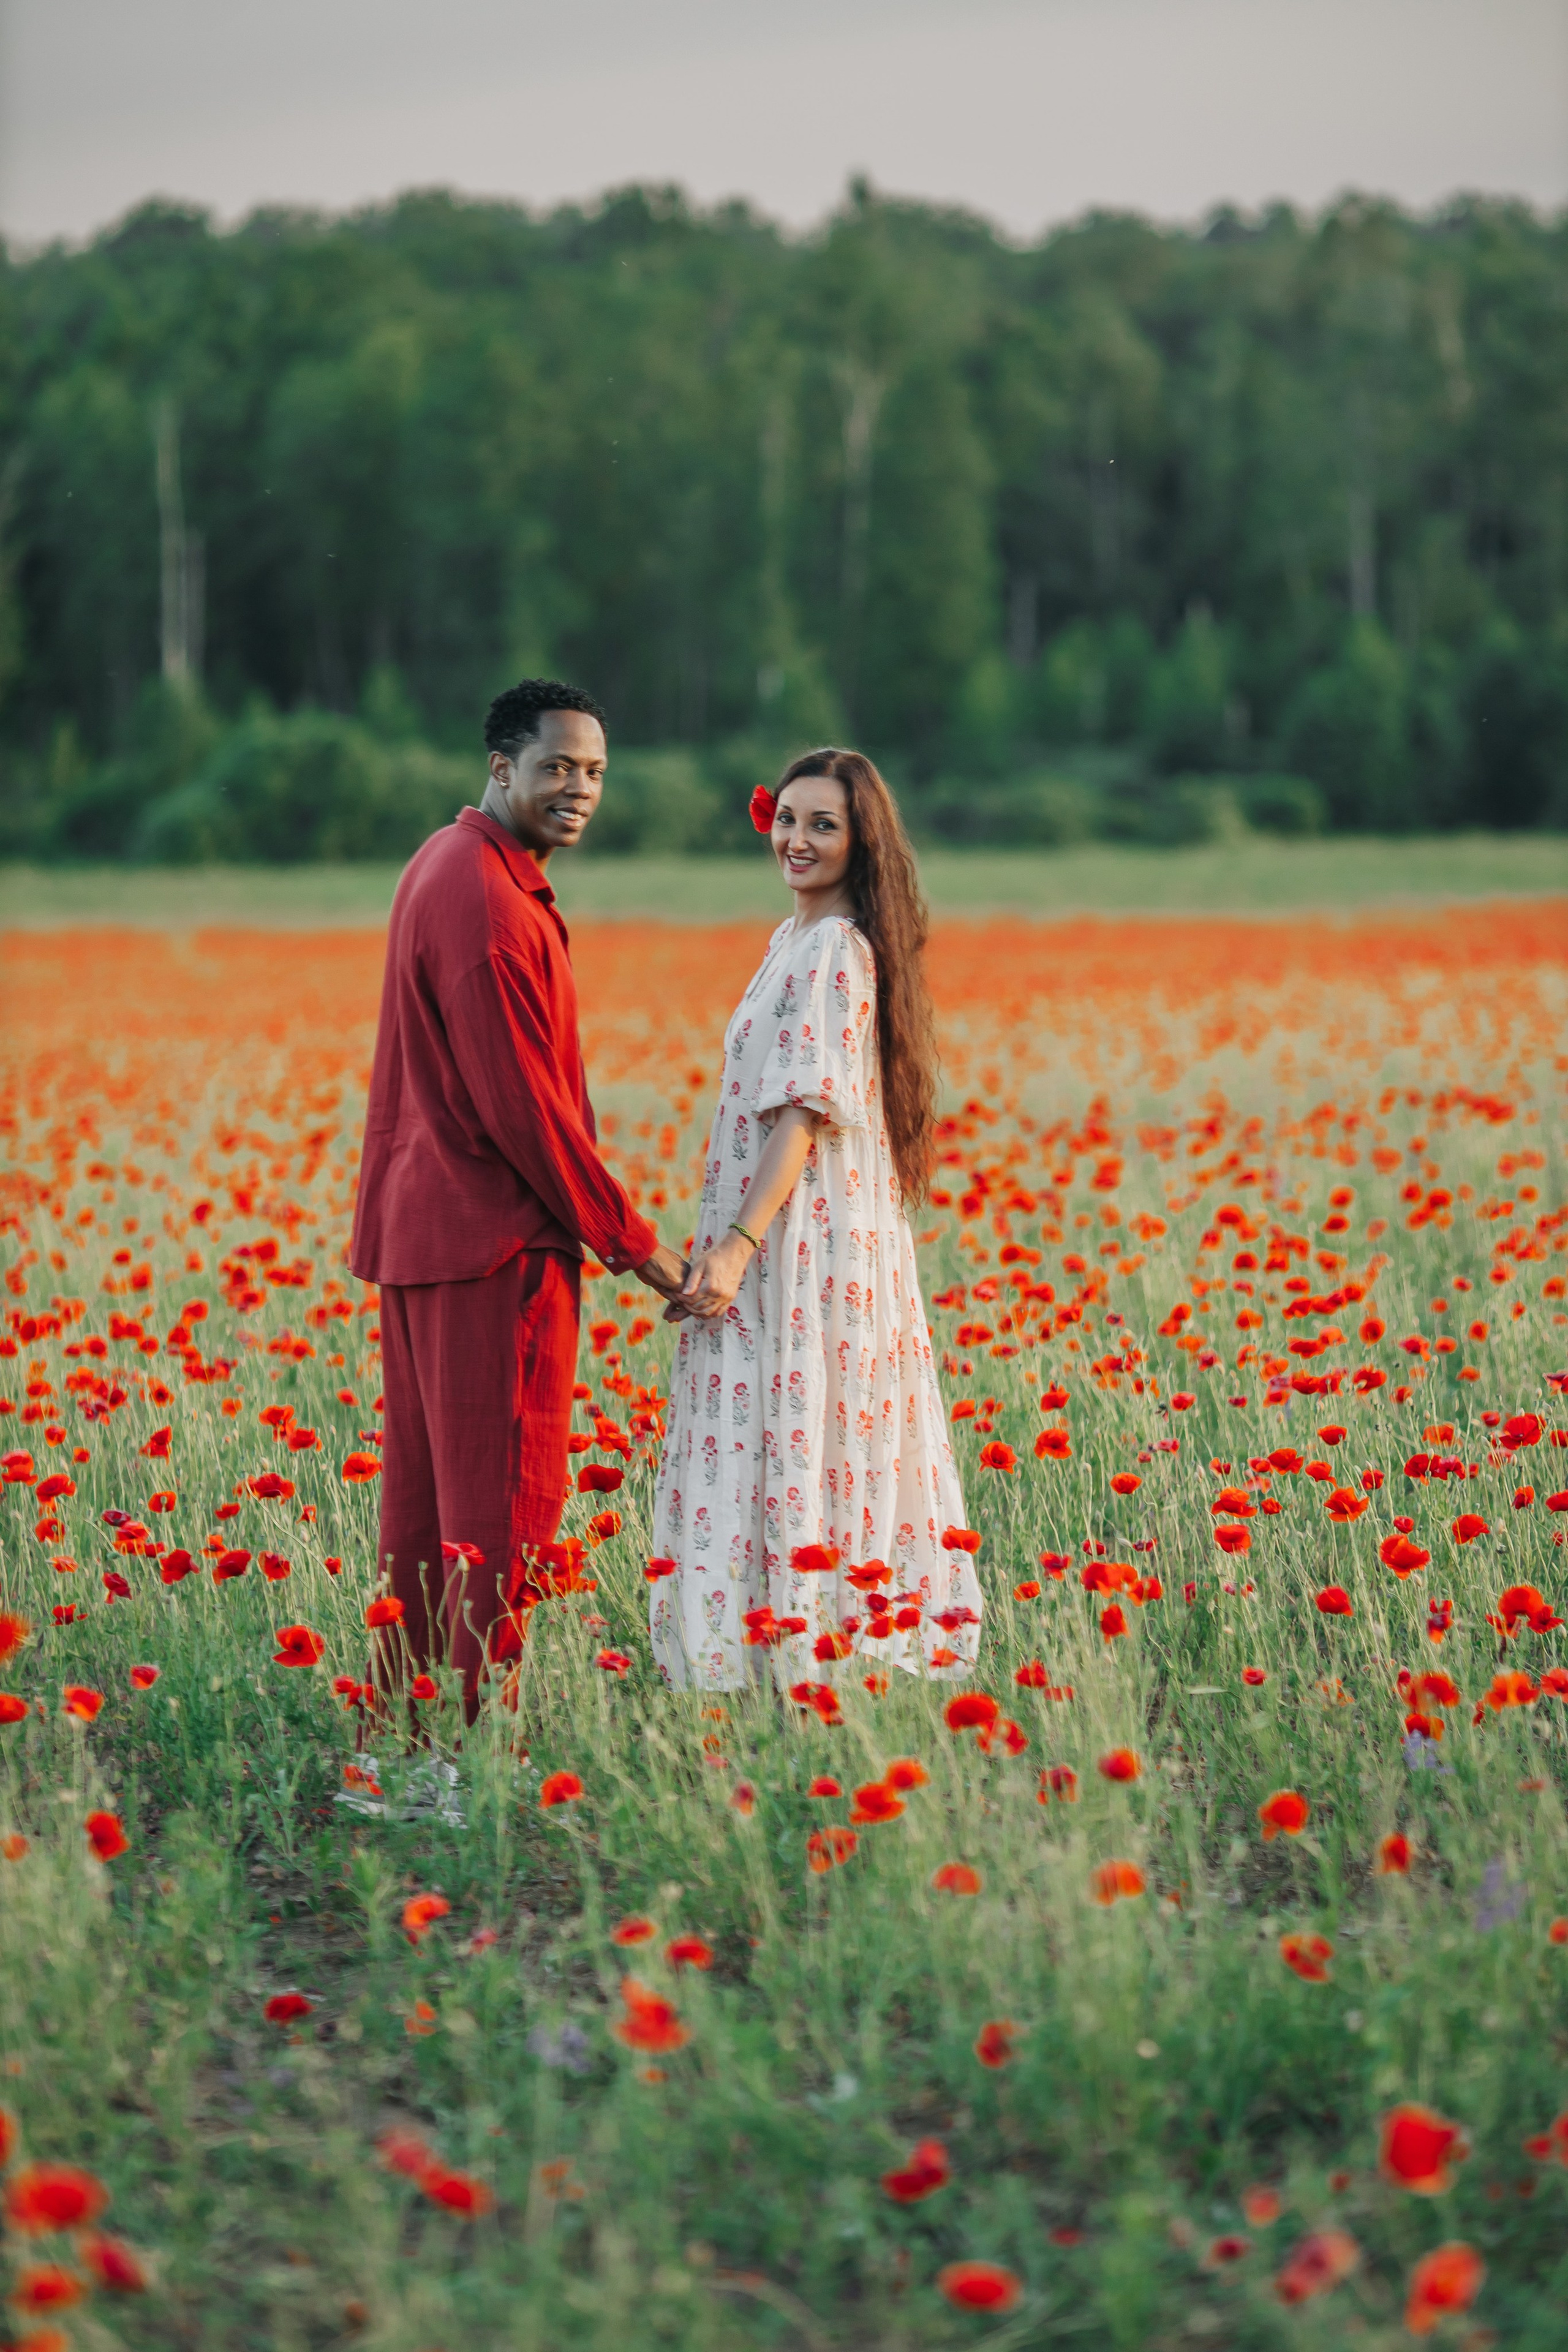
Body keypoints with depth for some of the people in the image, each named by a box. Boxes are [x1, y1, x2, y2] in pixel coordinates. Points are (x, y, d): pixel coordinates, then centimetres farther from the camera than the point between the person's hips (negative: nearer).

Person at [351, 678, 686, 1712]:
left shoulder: (448, 865, 14)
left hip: (421, 1227, 11)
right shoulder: (488, 907, -19)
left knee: (426, 1496, 13)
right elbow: (523, 1104, -19)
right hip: (496, 1238, -11)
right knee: (505, 1508, -7)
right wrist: (632, 1241, -10)